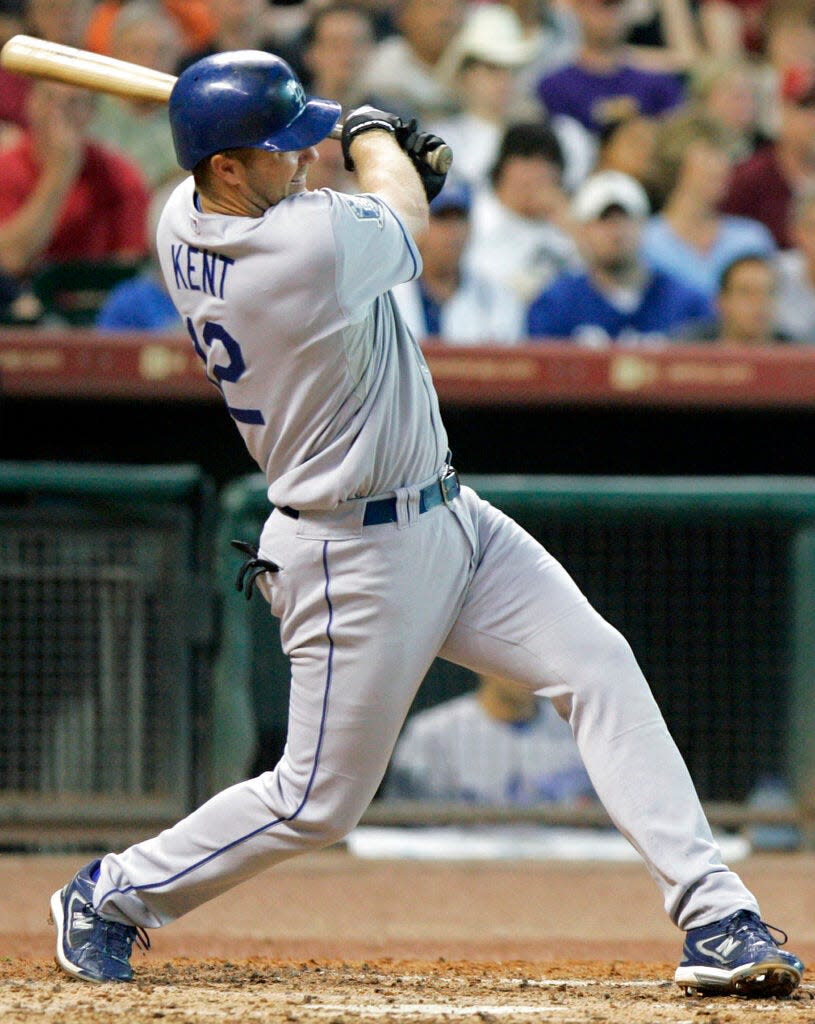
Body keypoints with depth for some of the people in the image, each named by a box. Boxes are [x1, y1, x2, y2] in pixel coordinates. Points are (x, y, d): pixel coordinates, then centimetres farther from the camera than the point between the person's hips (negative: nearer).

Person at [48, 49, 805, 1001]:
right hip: (359, 559, -9)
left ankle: (713, 916, -7)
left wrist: (385, 159, 10)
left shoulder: (182, 223, -4)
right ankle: (110, 897, 24)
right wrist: (374, 135, 15)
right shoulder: (314, 245, -29)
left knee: (599, 666, -3)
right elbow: (402, 209, -5)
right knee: (318, 801, 4)